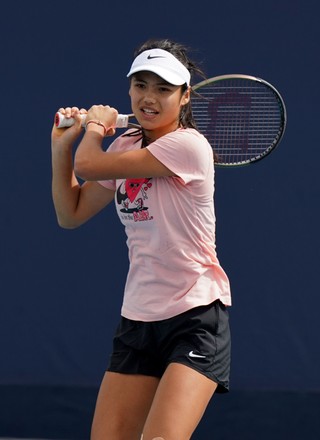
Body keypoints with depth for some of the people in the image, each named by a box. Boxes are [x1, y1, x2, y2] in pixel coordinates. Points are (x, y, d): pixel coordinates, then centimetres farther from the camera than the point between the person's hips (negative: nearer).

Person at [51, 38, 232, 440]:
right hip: (137, 319, 7)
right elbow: (72, 213, 18)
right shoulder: (125, 147, 10)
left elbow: (89, 165, -16)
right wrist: (62, 144, 9)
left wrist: (96, 125, 5)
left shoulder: (187, 146, -15)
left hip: (197, 317, -7)